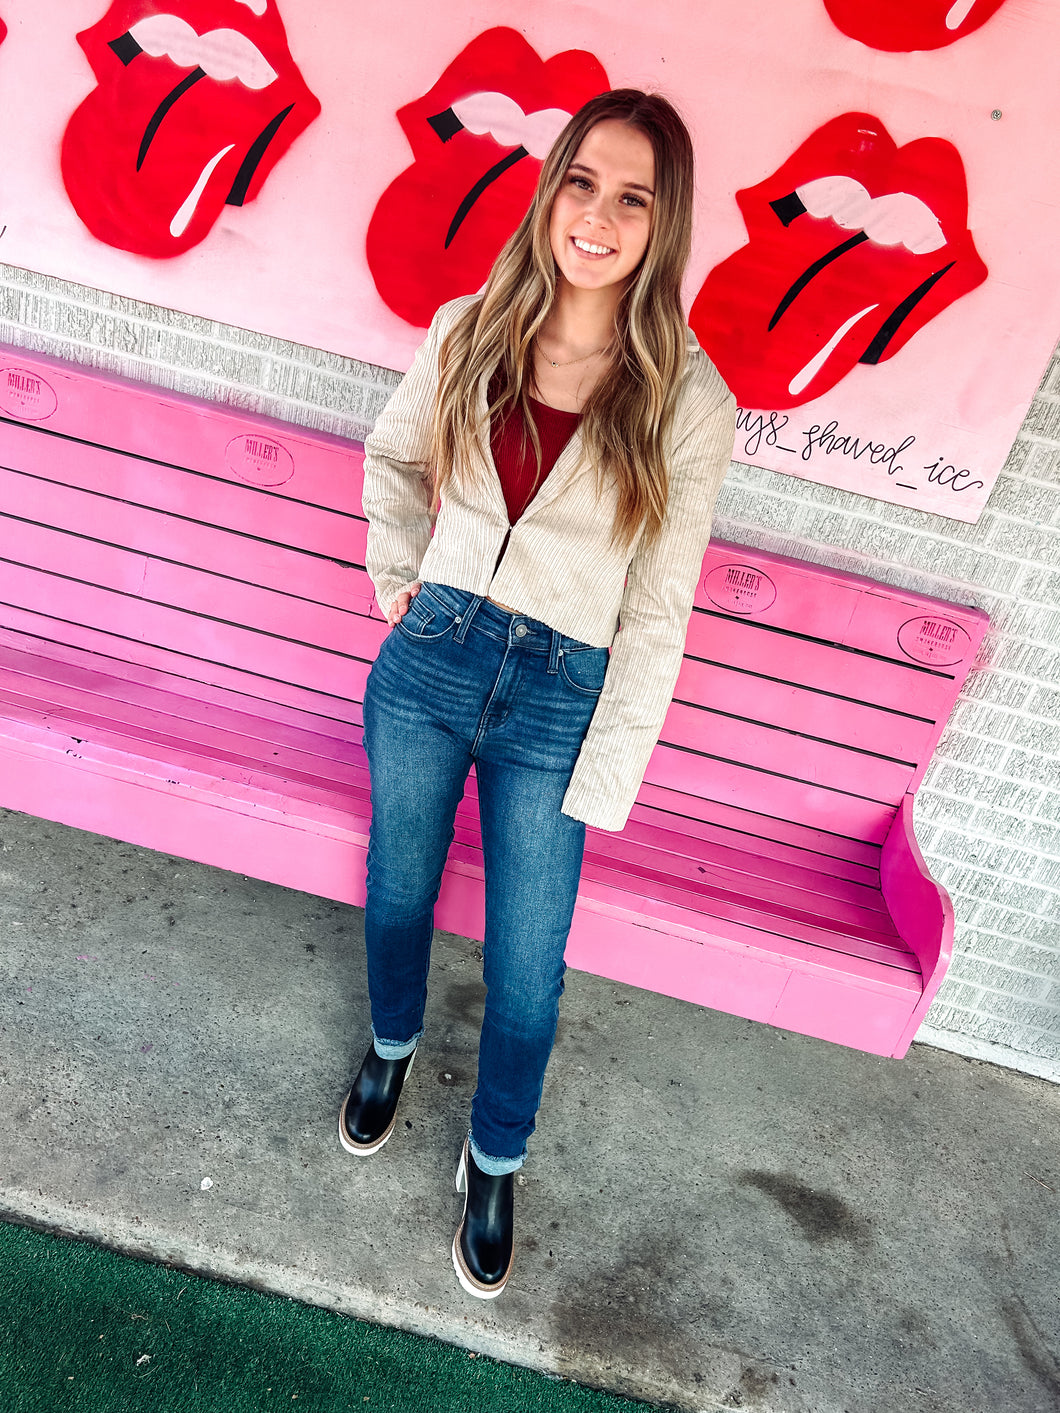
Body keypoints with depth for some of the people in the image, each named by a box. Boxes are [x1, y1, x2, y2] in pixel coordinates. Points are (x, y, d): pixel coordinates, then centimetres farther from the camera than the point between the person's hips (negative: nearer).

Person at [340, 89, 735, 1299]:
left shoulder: (688, 401, -9)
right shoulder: (469, 333, -1)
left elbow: (656, 614, -8)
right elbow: (391, 456, 18)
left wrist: (603, 780, -8)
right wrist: (397, 578, 8)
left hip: (559, 699, -2)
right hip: (428, 662, 3)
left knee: (527, 963, 9)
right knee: (397, 887, 21)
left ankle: (495, 1162, 38)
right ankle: (392, 1043, 54)